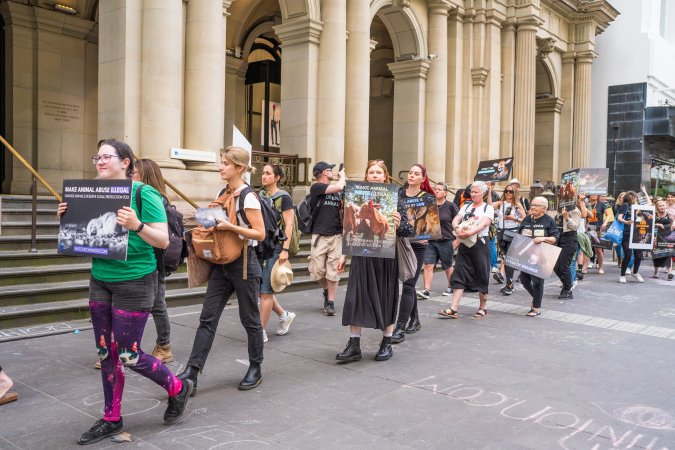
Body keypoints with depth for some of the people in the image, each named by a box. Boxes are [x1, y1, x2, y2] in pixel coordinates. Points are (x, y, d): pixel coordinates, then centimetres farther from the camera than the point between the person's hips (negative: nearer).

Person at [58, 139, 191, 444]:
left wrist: (136, 225, -32)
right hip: (99, 281, 7)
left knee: (129, 356, 0)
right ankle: (111, 419, 28)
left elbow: (163, 241, -16)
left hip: (134, 282, -6)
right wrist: (67, 219, -2)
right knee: (106, 353, 12)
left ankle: (178, 388, 25)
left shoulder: (144, 193, -13)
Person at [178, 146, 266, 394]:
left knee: (249, 319, 7)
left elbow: (260, 234, -17)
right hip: (222, 264, 7)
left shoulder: (248, 197, -13)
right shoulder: (222, 193, 10)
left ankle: (255, 369, 23)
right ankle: (191, 372, 3)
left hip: (244, 264, -7)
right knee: (208, 318, 2)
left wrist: (230, 227, -24)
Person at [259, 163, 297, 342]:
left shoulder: (283, 197, -5)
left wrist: (285, 249, -16)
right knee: (259, 288, 9)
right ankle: (284, 315, 29)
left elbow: (289, 225, -9)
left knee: (265, 290, -4)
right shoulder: (260, 195, 12)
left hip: (275, 247, -6)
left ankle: (261, 331, 5)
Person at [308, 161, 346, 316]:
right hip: (320, 235, -3)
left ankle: (330, 302, 10)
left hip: (337, 235, 4)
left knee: (333, 270, 1)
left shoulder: (336, 191, 14)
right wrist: (342, 176, 7)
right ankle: (326, 290, 27)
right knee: (317, 270, -2)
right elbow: (338, 187, -13)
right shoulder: (316, 187, -3)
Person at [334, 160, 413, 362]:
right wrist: (344, 255, 7)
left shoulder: (394, 199, -1)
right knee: (356, 298, 0)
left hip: (386, 257, -2)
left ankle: (387, 343, 22)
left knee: (386, 298, 7)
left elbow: (408, 231, -3)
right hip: (361, 256, 2)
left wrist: (398, 226, -25)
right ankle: (354, 345, 10)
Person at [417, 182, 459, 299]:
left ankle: (451, 287, 32)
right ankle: (426, 290, -8)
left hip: (446, 241, -3)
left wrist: (456, 240, -6)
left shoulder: (450, 206, -5)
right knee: (428, 265, -8)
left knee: (447, 266, 12)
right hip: (432, 241, 3)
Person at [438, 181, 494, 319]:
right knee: (459, 275, -3)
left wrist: (469, 233, -31)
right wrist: (457, 228, -19)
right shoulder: (465, 207, 15)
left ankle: (483, 307, 20)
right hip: (464, 244, 4)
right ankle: (453, 309, -7)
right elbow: (455, 220, 5)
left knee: (481, 275, 4)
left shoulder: (488, 208, 0)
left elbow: (483, 224, -16)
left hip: (480, 244, -4)